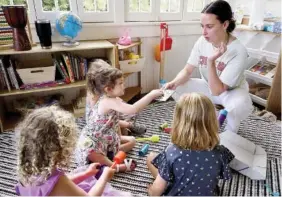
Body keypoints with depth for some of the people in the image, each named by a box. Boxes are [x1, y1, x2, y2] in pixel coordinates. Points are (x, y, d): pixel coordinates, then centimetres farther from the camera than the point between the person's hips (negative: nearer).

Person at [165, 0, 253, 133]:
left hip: (231, 91, -4)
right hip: (208, 87, 5)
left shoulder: (238, 51, -31)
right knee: (177, 89, -16)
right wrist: (174, 82, -32)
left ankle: (230, 133, -1)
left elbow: (217, 90, -33)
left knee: (240, 105, -38)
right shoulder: (202, 42, -16)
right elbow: (187, 70, -11)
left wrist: (211, 61, -45)